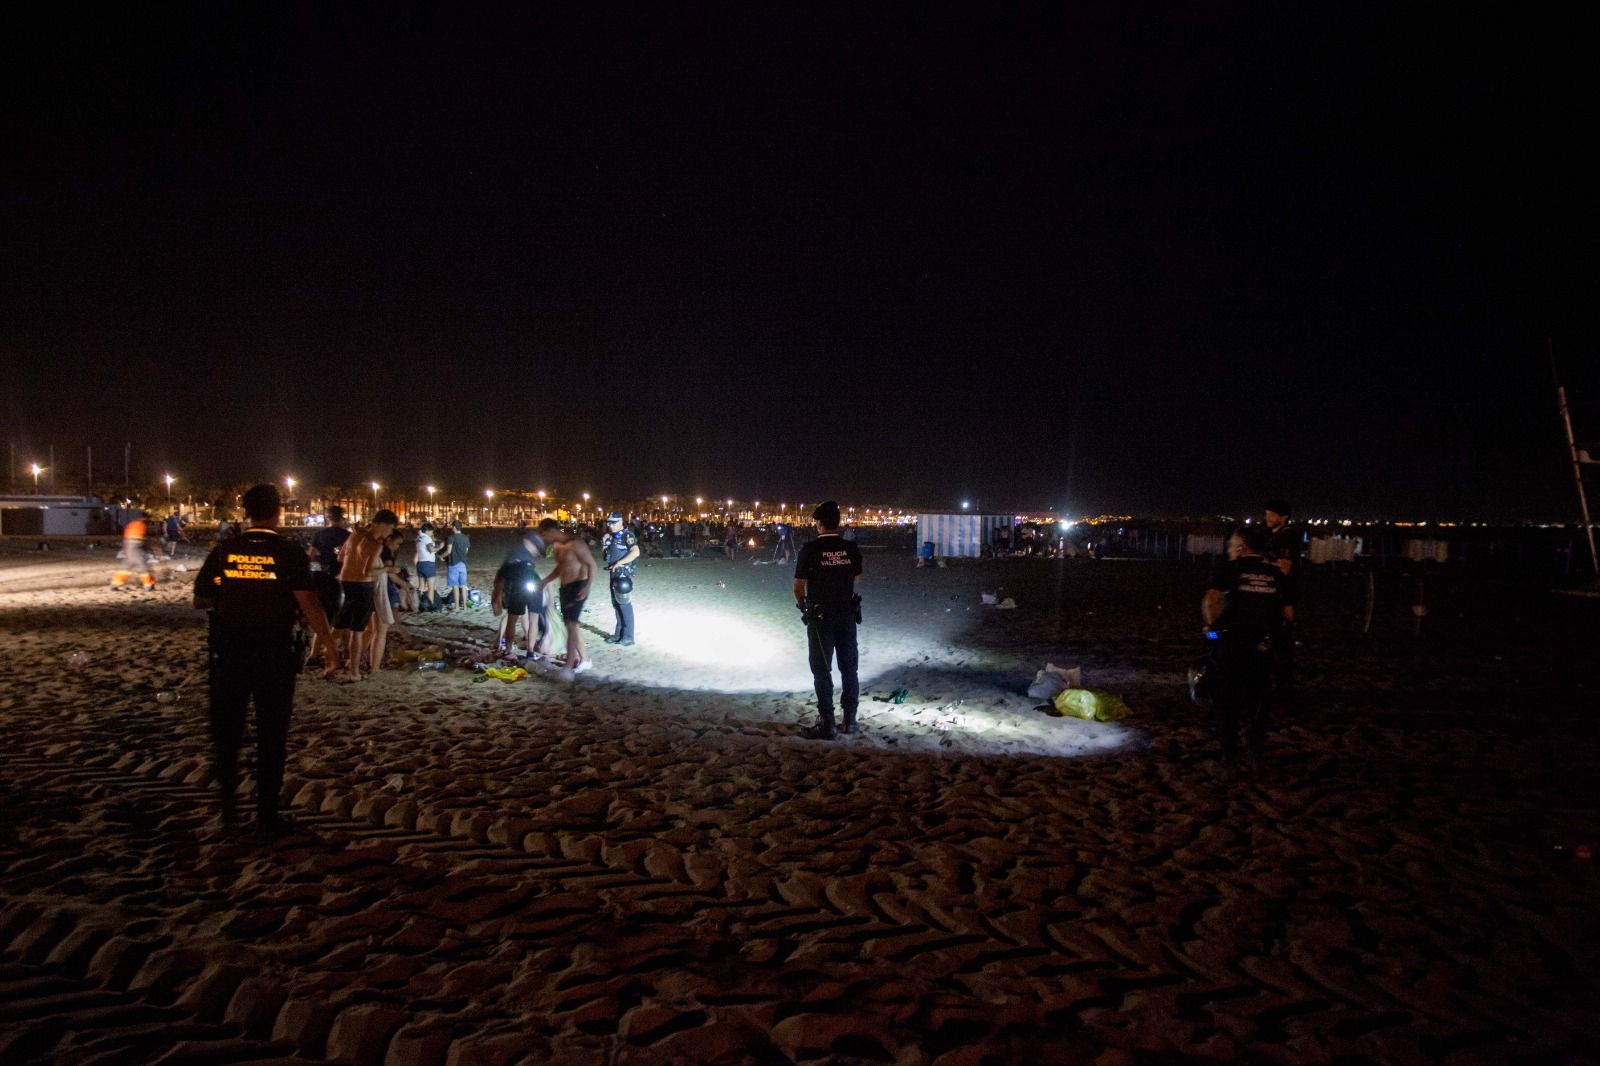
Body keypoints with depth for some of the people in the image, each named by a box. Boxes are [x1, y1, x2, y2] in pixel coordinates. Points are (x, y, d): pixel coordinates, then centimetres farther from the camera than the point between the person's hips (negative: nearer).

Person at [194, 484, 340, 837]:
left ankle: (227, 809, 25)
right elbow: (309, 604, -16)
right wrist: (330, 646, -12)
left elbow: (200, 600, 4)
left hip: (229, 653, 2)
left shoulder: (224, 550, -2)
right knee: (271, 735, 9)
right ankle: (267, 815, 15)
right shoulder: (290, 552, -10)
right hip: (274, 655, -2)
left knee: (227, 731, 18)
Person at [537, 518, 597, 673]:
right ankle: (584, 660, 26)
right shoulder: (556, 546, 8)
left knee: (571, 625, -11)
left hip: (578, 587, -9)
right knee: (572, 625, 14)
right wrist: (545, 581, 13)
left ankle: (568, 668, -10)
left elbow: (591, 564, -18)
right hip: (564, 587, 9)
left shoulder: (575, 543, -19)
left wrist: (587, 586, -28)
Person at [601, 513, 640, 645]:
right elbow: (603, 556, 18)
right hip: (614, 574, 8)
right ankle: (618, 634, 21)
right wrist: (604, 544, 0)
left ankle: (628, 637, -2)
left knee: (625, 604, -6)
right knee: (616, 604, 12)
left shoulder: (627, 535, -10)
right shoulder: (611, 536, 14)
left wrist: (619, 563, -23)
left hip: (623, 574, -8)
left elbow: (635, 552, -24)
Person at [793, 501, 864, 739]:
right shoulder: (851, 548, -4)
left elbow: (799, 586, -9)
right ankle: (850, 719, 20)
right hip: (848, 615, 3)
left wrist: (802, 604, 11)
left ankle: (827, 723, 5)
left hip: (820, 617, -3)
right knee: (849, 668, 14)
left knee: (822, 670, 5)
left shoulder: (810, 549, -14)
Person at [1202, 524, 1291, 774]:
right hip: (1263, 645, 4)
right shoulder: (1275, 573, 9)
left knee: (1227, 700, 7)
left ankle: (1229, 758, 8)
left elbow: (1210, 601, -19)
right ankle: (1256, 753, 28)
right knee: (1257, 698, 20)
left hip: (1232, 641, -4)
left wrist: (1212, 624, -4)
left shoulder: (1228, 568, -4)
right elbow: (1287, 611, 10)